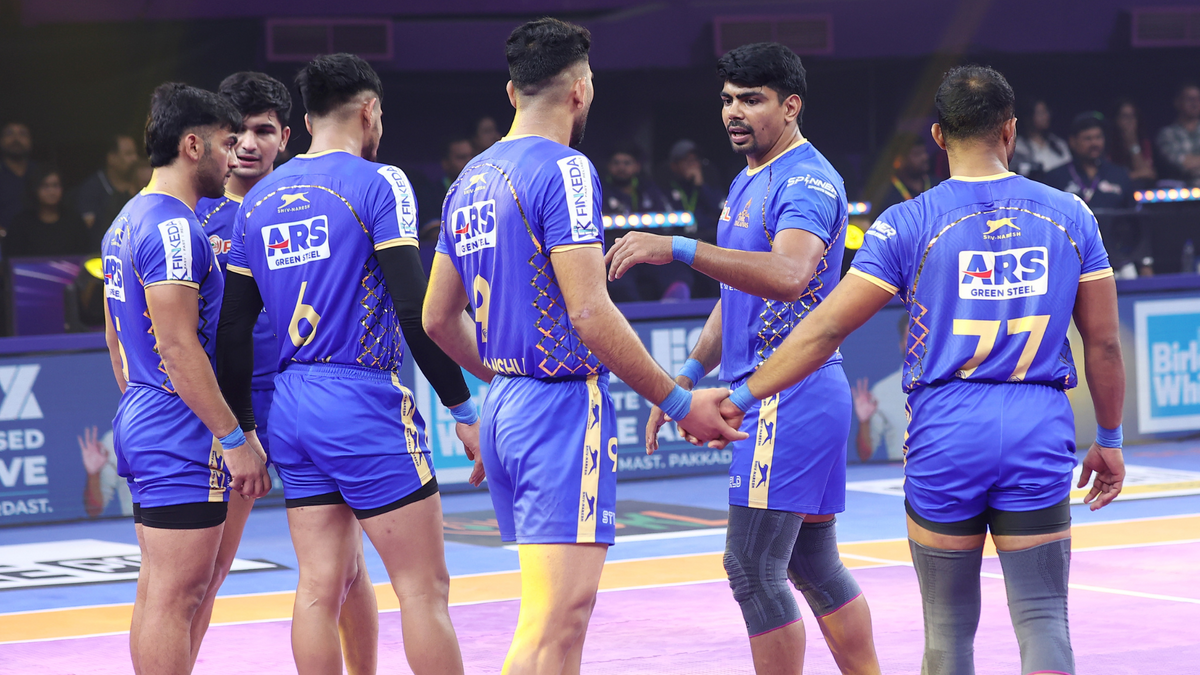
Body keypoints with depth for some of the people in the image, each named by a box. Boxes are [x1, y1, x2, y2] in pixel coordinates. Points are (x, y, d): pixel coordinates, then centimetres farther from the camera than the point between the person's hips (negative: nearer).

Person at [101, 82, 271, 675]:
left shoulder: (127, 221, 16)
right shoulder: (173, 227, -16)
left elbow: (114, 337, 22)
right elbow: (177, 345, -22)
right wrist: (234, 437, -20)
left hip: (141, 421, 10)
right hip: (183, 432, -10)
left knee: (157, 591, 13)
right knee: (176, 596, -8)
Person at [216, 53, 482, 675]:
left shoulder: (259, 199, 12)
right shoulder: (378, 183, -6)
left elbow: (233, 329, 12)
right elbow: (415, 310, -14)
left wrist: (241, 430, 18)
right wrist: (464, 410, -9)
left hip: (290, 406, 7)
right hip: (363, 401, -7)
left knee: (321, 585, 8)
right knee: (424, 586, -2)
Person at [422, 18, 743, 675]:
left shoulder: (470, 179, 15)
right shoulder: (563, 170, -12)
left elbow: (437, 317, 20)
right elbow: (590, 314, -19)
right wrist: (679, 404, -12)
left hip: (505, 405, 9)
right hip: (564, 405, -9)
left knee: (555, 613, 16)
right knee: (556, 620, -12)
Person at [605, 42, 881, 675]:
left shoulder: (806, 181, -14)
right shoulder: (747, 183, 18)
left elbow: (788, 277, -33)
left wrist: (679, 248, -38)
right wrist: (688, 377, 20)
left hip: (788, 393, -10)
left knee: (752, 568, -10)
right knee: (814, 567, 14)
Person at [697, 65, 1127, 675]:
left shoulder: (909, 224, -2)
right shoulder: (1069, 216, 5)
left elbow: (825, 328, -3)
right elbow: (1104, 342, 8)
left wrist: (740, 397, 4)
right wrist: (1108, 441, 20)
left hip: (946, 433, -1)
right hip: (1041, 435, 1)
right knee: (1043, 619, 1)